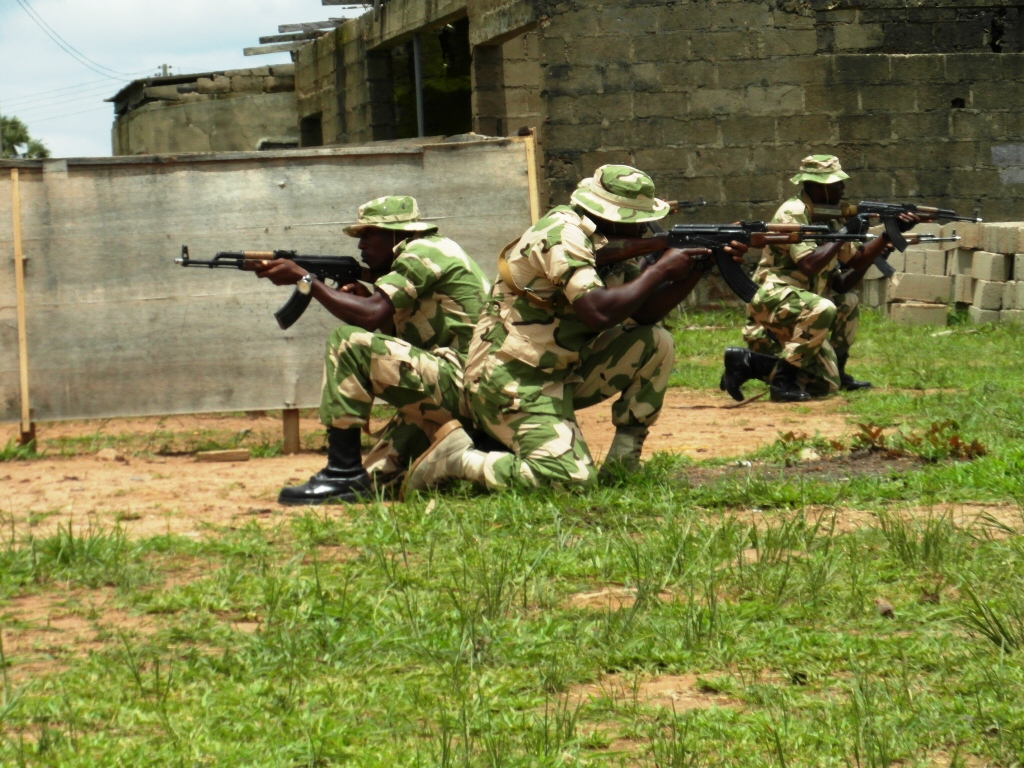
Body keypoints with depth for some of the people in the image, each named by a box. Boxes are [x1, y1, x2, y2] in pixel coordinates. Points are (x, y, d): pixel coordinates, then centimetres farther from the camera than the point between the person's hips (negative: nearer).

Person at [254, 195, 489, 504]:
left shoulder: (424, 251, -7)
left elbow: (371, 315, -18)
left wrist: (303, 279, -11)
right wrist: (363, 295, 2)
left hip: (458, 383, -10)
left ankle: (343, 475, -15)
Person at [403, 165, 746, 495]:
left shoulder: (605, 240, 9)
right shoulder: (563, 233, -19)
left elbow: (644, 312, 7)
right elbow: (597, 312, -30)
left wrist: (695, 271, -6)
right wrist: (661, 270, -20)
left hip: (560, 373, 9)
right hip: (511, 380, -9)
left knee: (654, 344, 2)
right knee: (571, 480, -21)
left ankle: (622, 460, 7)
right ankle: (459, 456, -5)